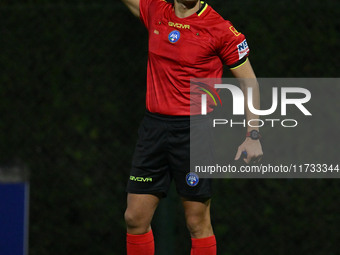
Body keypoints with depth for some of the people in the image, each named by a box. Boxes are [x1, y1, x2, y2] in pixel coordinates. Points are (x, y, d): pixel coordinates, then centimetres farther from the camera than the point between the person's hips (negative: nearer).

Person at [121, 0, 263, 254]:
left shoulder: (221, 28, -6)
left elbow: (249, 82, 0)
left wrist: (253, 136, -7)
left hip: (195, 130, -4)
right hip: (154, 126, 5)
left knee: (198, 223, -2)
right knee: (135, 218, 3)